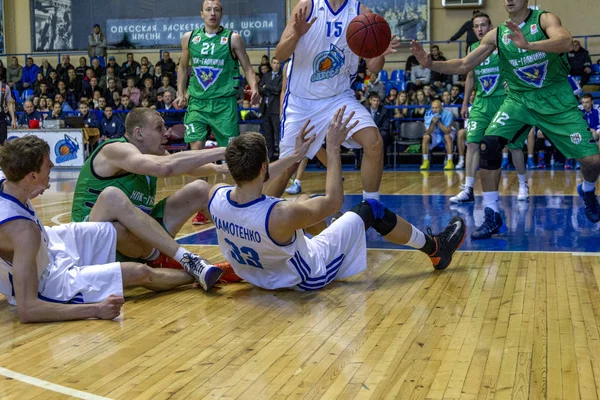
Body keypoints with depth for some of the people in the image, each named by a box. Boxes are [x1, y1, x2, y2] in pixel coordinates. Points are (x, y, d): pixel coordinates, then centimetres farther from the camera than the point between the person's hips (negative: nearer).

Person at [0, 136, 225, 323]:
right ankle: (194, 275, 19)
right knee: (139, 273, -14)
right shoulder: (22, 230, -38)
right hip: (50, 283, -9)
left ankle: (185, 258, 0)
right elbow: (26, 310, -40)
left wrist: (29, 193, 26)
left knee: (113, 199, -6)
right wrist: (96, 309, -41)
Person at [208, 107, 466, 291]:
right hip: (308, 277, -6)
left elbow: (251, 180, 1)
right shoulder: (281, 216, -40)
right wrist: (333, 147, -16)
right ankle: (436, 249, 26)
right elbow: (334, 201, -21)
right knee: (371, 209, 4)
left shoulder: (216, 195, -23)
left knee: (314, 202, 23)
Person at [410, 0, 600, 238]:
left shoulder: (544, 19, -11)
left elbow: (566, 42, -33)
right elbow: (463, 66, 1)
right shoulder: (496, 35, 0)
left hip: (558, 100, -2)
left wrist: (529, 45, -51)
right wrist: (430, 64, -16)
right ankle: (492, 216, -12)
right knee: (489, 144, -22)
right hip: (519, 99, 2)